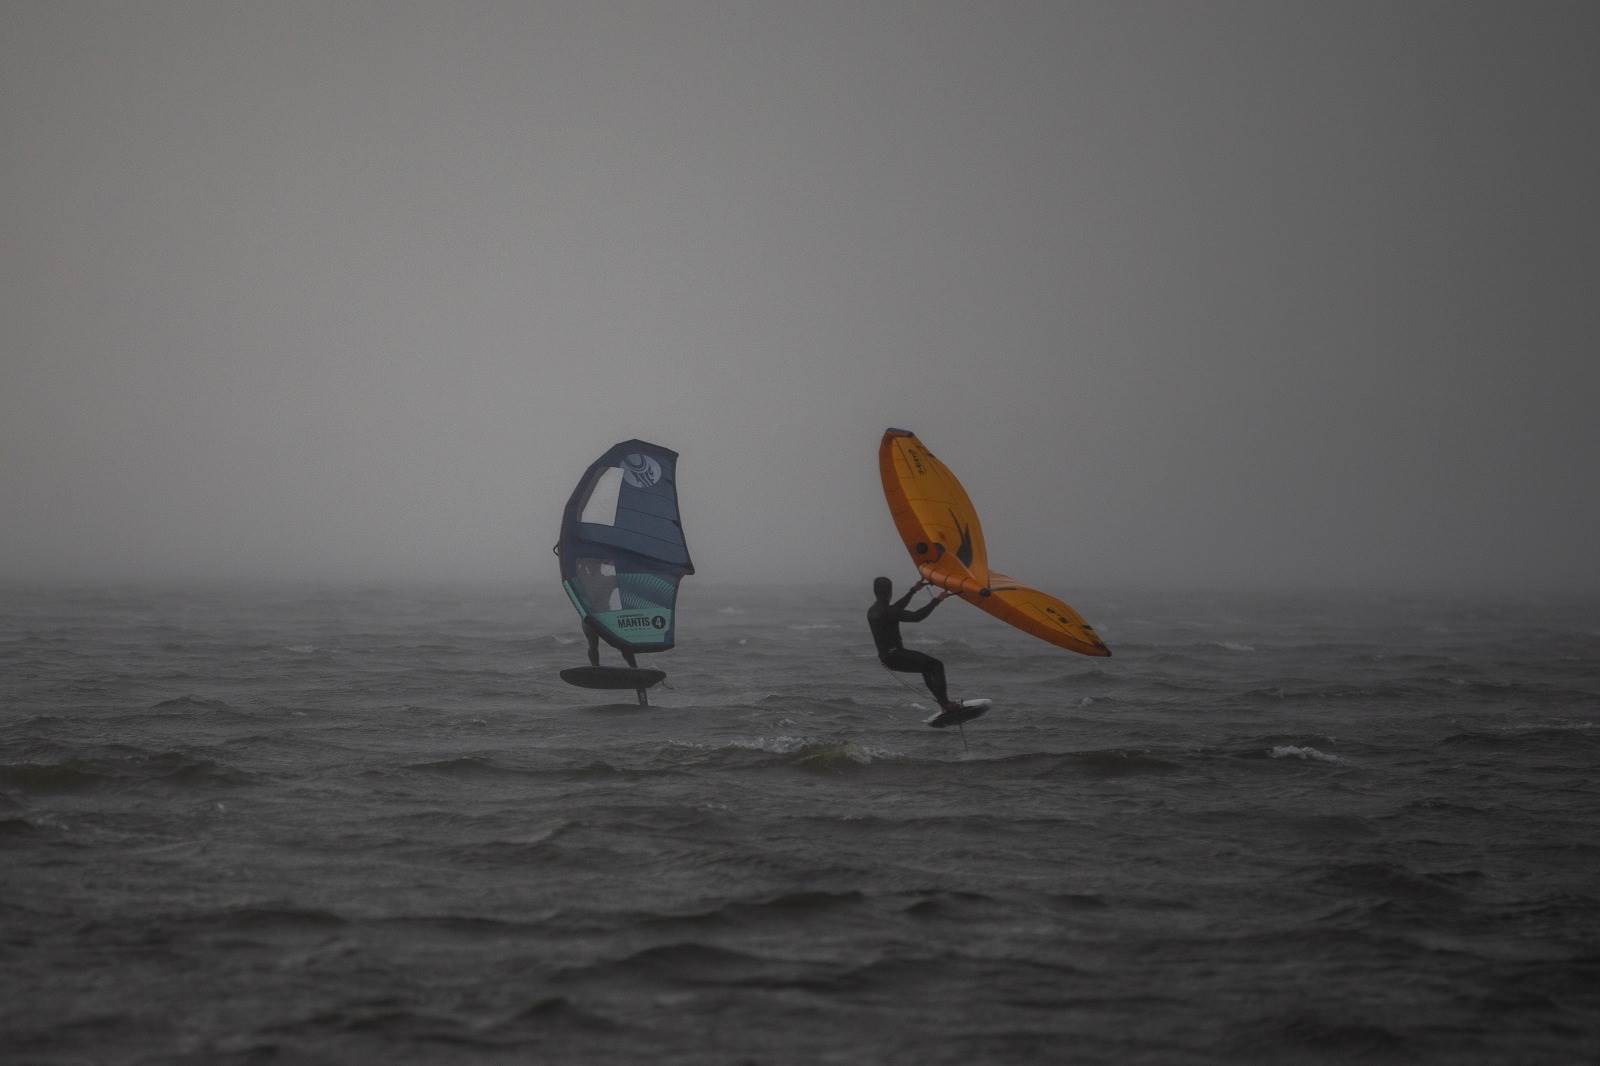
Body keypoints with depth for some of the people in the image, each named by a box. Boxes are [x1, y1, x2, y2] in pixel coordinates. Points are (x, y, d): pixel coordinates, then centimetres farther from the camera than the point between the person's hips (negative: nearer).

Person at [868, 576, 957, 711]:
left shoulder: (872, 611, 10)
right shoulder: (886, 612, -20)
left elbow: (896, 607, 27)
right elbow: (916, 616, -23)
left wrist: (913, 591, 34)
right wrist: (936, 600, -18)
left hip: (885, 657, 10)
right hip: (895, 656, -10)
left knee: (927, 666, 24)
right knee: (936, 665, -11)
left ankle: (942, 700, 24)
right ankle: (944, 703, -15)